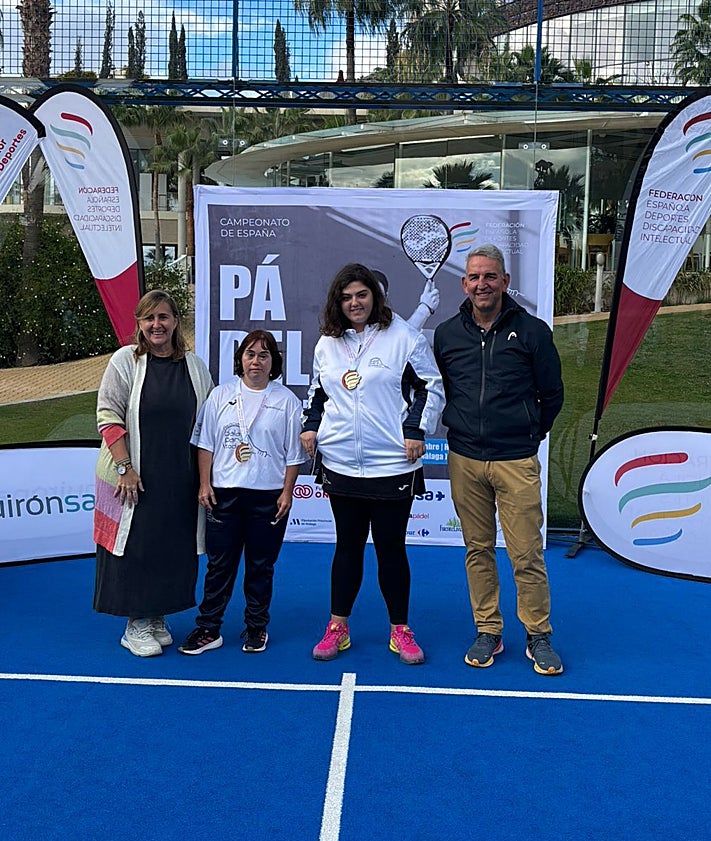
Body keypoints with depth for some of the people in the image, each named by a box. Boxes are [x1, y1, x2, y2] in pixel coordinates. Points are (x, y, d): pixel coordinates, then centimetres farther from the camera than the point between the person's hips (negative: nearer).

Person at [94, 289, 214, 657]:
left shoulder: (195, 366, 7)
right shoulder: (125, 361, -3)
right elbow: (108, 416, -8)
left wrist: (204, 476, 5)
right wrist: (125, 467, -15)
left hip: (180, 479, 4)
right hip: (134, 477, -3)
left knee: (174, 547, 9)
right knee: (136, 545, 1)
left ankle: (157, 618, 25)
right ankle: (136, 625, 15)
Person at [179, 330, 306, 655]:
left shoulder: (287, 400, 1)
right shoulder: (222, 395, 5)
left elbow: (293, 453, 3)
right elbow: (205, 443, 7)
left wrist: (287, 492, -2)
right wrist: (205, 483, 1)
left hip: (268, 496, -1)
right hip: (224, 494, 1)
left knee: (261, 565, 9)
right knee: (219, 564, 5)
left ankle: (256, 628, 23)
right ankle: (208, 629, 15)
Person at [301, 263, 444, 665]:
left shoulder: (404, 337, -4)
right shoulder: (327, 343, 11)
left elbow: (431, 387, -2)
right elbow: (318, 391, 23)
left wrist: (416, 430, -10)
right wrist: (311, 425, 9)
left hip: (393, 466, -4)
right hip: (340, 464, 4)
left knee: (391, 548, 5)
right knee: (348, 545, 13)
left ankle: (401, 630, 21)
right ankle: (337, 627, 24)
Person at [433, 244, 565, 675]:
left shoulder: (532, 330, -1)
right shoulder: (446, 334, 6)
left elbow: (552, 394, 8)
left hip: (517, 462, -2)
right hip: (465, 460, 3)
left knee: (527, 554, -1)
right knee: (478, 549, 11)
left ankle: (538, 636, 17)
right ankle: (488, 632, 24)